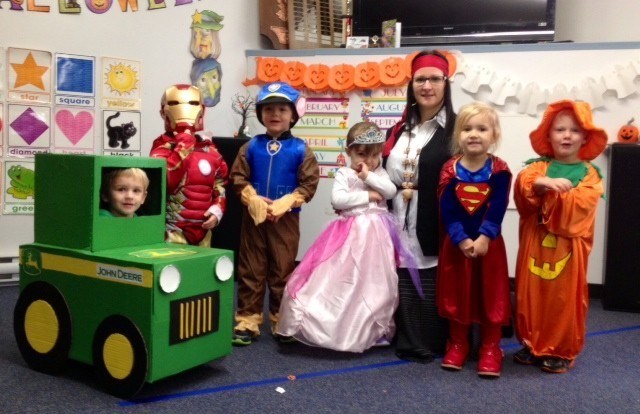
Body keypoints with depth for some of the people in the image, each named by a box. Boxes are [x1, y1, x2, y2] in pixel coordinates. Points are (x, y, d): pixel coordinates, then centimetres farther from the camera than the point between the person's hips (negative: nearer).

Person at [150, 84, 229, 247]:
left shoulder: (209, 148, 9)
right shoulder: (163, 145, -7)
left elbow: (220, 183, 16)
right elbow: (164, 180, -24)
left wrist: (217, 209, 0)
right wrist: (183, 146, -21)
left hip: (203, 227, 6)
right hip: (174, 229, -6)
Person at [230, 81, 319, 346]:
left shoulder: (300, 149, -3)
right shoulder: (252, 146, 3)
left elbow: (309, 184, -6)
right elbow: (238, 177, 2)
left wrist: (285, 203, -16)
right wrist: (253, 200, -13)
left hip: (286, 218, -1)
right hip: (254, 216, 2)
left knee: (282, 271, 8)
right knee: (250, 270, 8)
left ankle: (282, 323, 21)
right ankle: (247, 321, 18)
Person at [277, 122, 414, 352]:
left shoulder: (379, 174, 11)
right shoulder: (344, 174, -1)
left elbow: (391, 191, -6)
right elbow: (337, 199, -16)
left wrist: (369, 176, -12)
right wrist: (368, 196, -12)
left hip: (376, 233, 3)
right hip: (350, 233, -3)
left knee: (374, 281, 8)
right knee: (343, 280, -3)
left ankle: (373, 329, 23)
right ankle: (338, 326, 9)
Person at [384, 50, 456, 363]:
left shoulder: (456, 129, -6)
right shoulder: (400, 130, 15)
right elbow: (386, 174, 20)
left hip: (434, 226, -5)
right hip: (400, 225, 6)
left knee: (433, 287, 2)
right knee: (403, 285, 11)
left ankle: (435, 344, 19)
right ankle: (408, 343, 25)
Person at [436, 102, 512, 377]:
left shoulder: (499, 171, -6)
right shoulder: (450, 170, -4)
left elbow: (498, 210, -13)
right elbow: (447, 211, -9)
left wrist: (483, 238, -23)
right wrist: (462, 240, -19)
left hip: (489, 243, -1)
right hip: (456, 244, 1)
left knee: (491, 297, 6)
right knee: (457, 295, 11)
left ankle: (490, 349, 21)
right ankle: (457, 345, 27)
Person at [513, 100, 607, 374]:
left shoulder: (589, 174, 2)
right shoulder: (538, 167, 6)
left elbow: (581, 203, -16)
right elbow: (523, 186, -16)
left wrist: (550, 189, -19)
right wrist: (541, 183, -35)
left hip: (568, 249, -1)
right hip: (536, 244, 2)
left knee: (565, 298, 6)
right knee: (532, 296, 9)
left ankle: (562, 351, 20)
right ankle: (531, 345, 25)